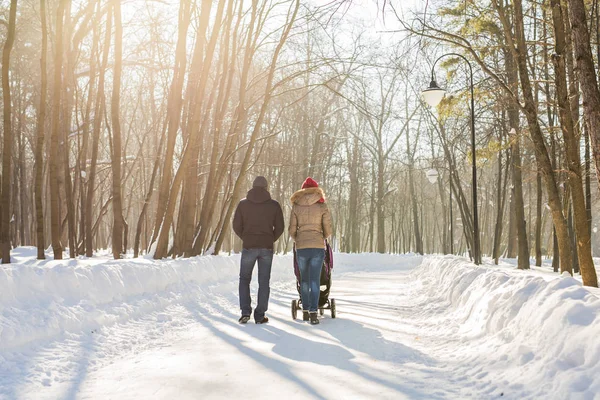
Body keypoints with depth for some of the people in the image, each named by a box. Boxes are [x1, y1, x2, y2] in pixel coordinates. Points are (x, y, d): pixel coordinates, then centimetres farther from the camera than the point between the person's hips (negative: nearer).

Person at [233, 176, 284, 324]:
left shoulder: (243, 203, 1)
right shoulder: (274, 205, 1)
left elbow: (236, 226, 1)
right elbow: (279, 227, 1)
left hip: (249, 247, 0)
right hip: (267, 248, 0)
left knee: (244, 279, 14)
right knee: (264, 281, 7)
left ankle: (245, 312, 2)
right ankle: (260, 316, 7)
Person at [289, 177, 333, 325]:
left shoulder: (296, 206, 5)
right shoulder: (322, 206, 2)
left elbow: (292, 230, 4)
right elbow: (328, 230, 2)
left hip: (301, 248, 1)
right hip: (318, 246, -1)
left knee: (304, 279, 15)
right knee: (315, 280, -2)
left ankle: (305, 311, 19)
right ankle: (313, 313, -9)